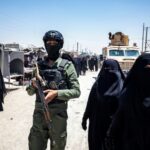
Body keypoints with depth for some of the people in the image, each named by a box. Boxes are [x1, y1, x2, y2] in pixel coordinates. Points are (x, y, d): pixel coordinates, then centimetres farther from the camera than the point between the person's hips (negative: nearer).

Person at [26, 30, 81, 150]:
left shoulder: (67, 65, -4)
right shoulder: (39, 65, 7)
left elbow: (76, 91, -8)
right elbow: (30, 92, 12)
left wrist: (56, 93, -20)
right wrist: (33, 85, -10)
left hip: (58, 114, -3)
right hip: (39, 113, 3)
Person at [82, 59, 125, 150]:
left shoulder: (121, 86, -9)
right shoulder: (98, 84, -1)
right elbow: (90, 103, 4)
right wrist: (85, 118, 6)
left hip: (114, 123, -2)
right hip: (97, 122, 2)